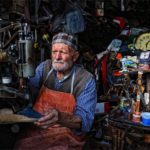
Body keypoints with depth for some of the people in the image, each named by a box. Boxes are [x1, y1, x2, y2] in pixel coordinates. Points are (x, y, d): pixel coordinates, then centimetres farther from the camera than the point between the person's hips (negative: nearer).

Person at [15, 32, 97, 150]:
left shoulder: (86, 80, -12)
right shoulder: (45, 67, 3)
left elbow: (86, 120, -19)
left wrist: (60, 117, -36)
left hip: (68, 134, -3)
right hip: (38, 128, 3)